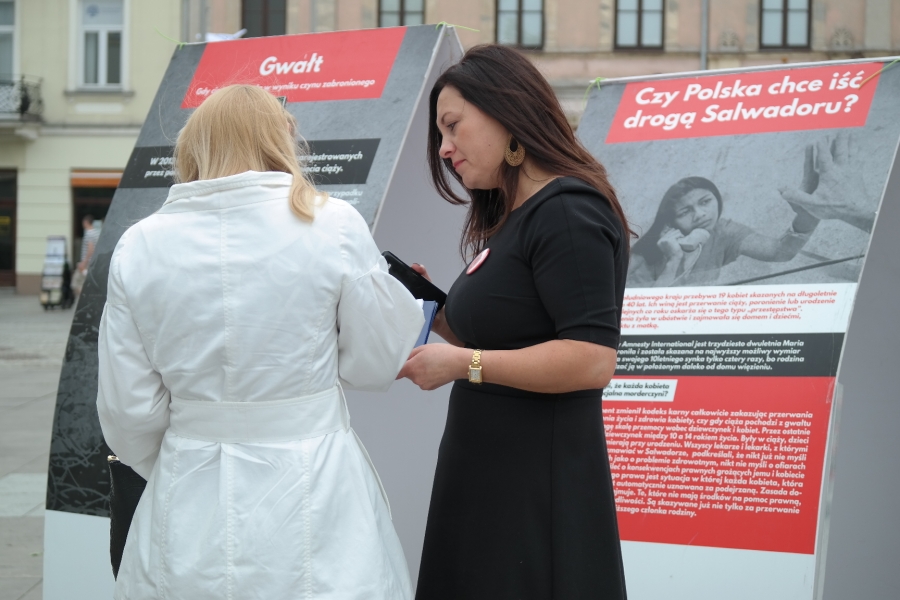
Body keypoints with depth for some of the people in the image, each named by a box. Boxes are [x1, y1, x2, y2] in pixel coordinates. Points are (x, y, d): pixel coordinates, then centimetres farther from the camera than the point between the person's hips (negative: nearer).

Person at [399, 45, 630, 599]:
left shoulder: (567, 213, -14)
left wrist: (463, 363, -21)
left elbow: (593, 359, -23)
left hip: (537, 486, -9)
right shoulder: (511, 219, 16)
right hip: (486, 474, 9)